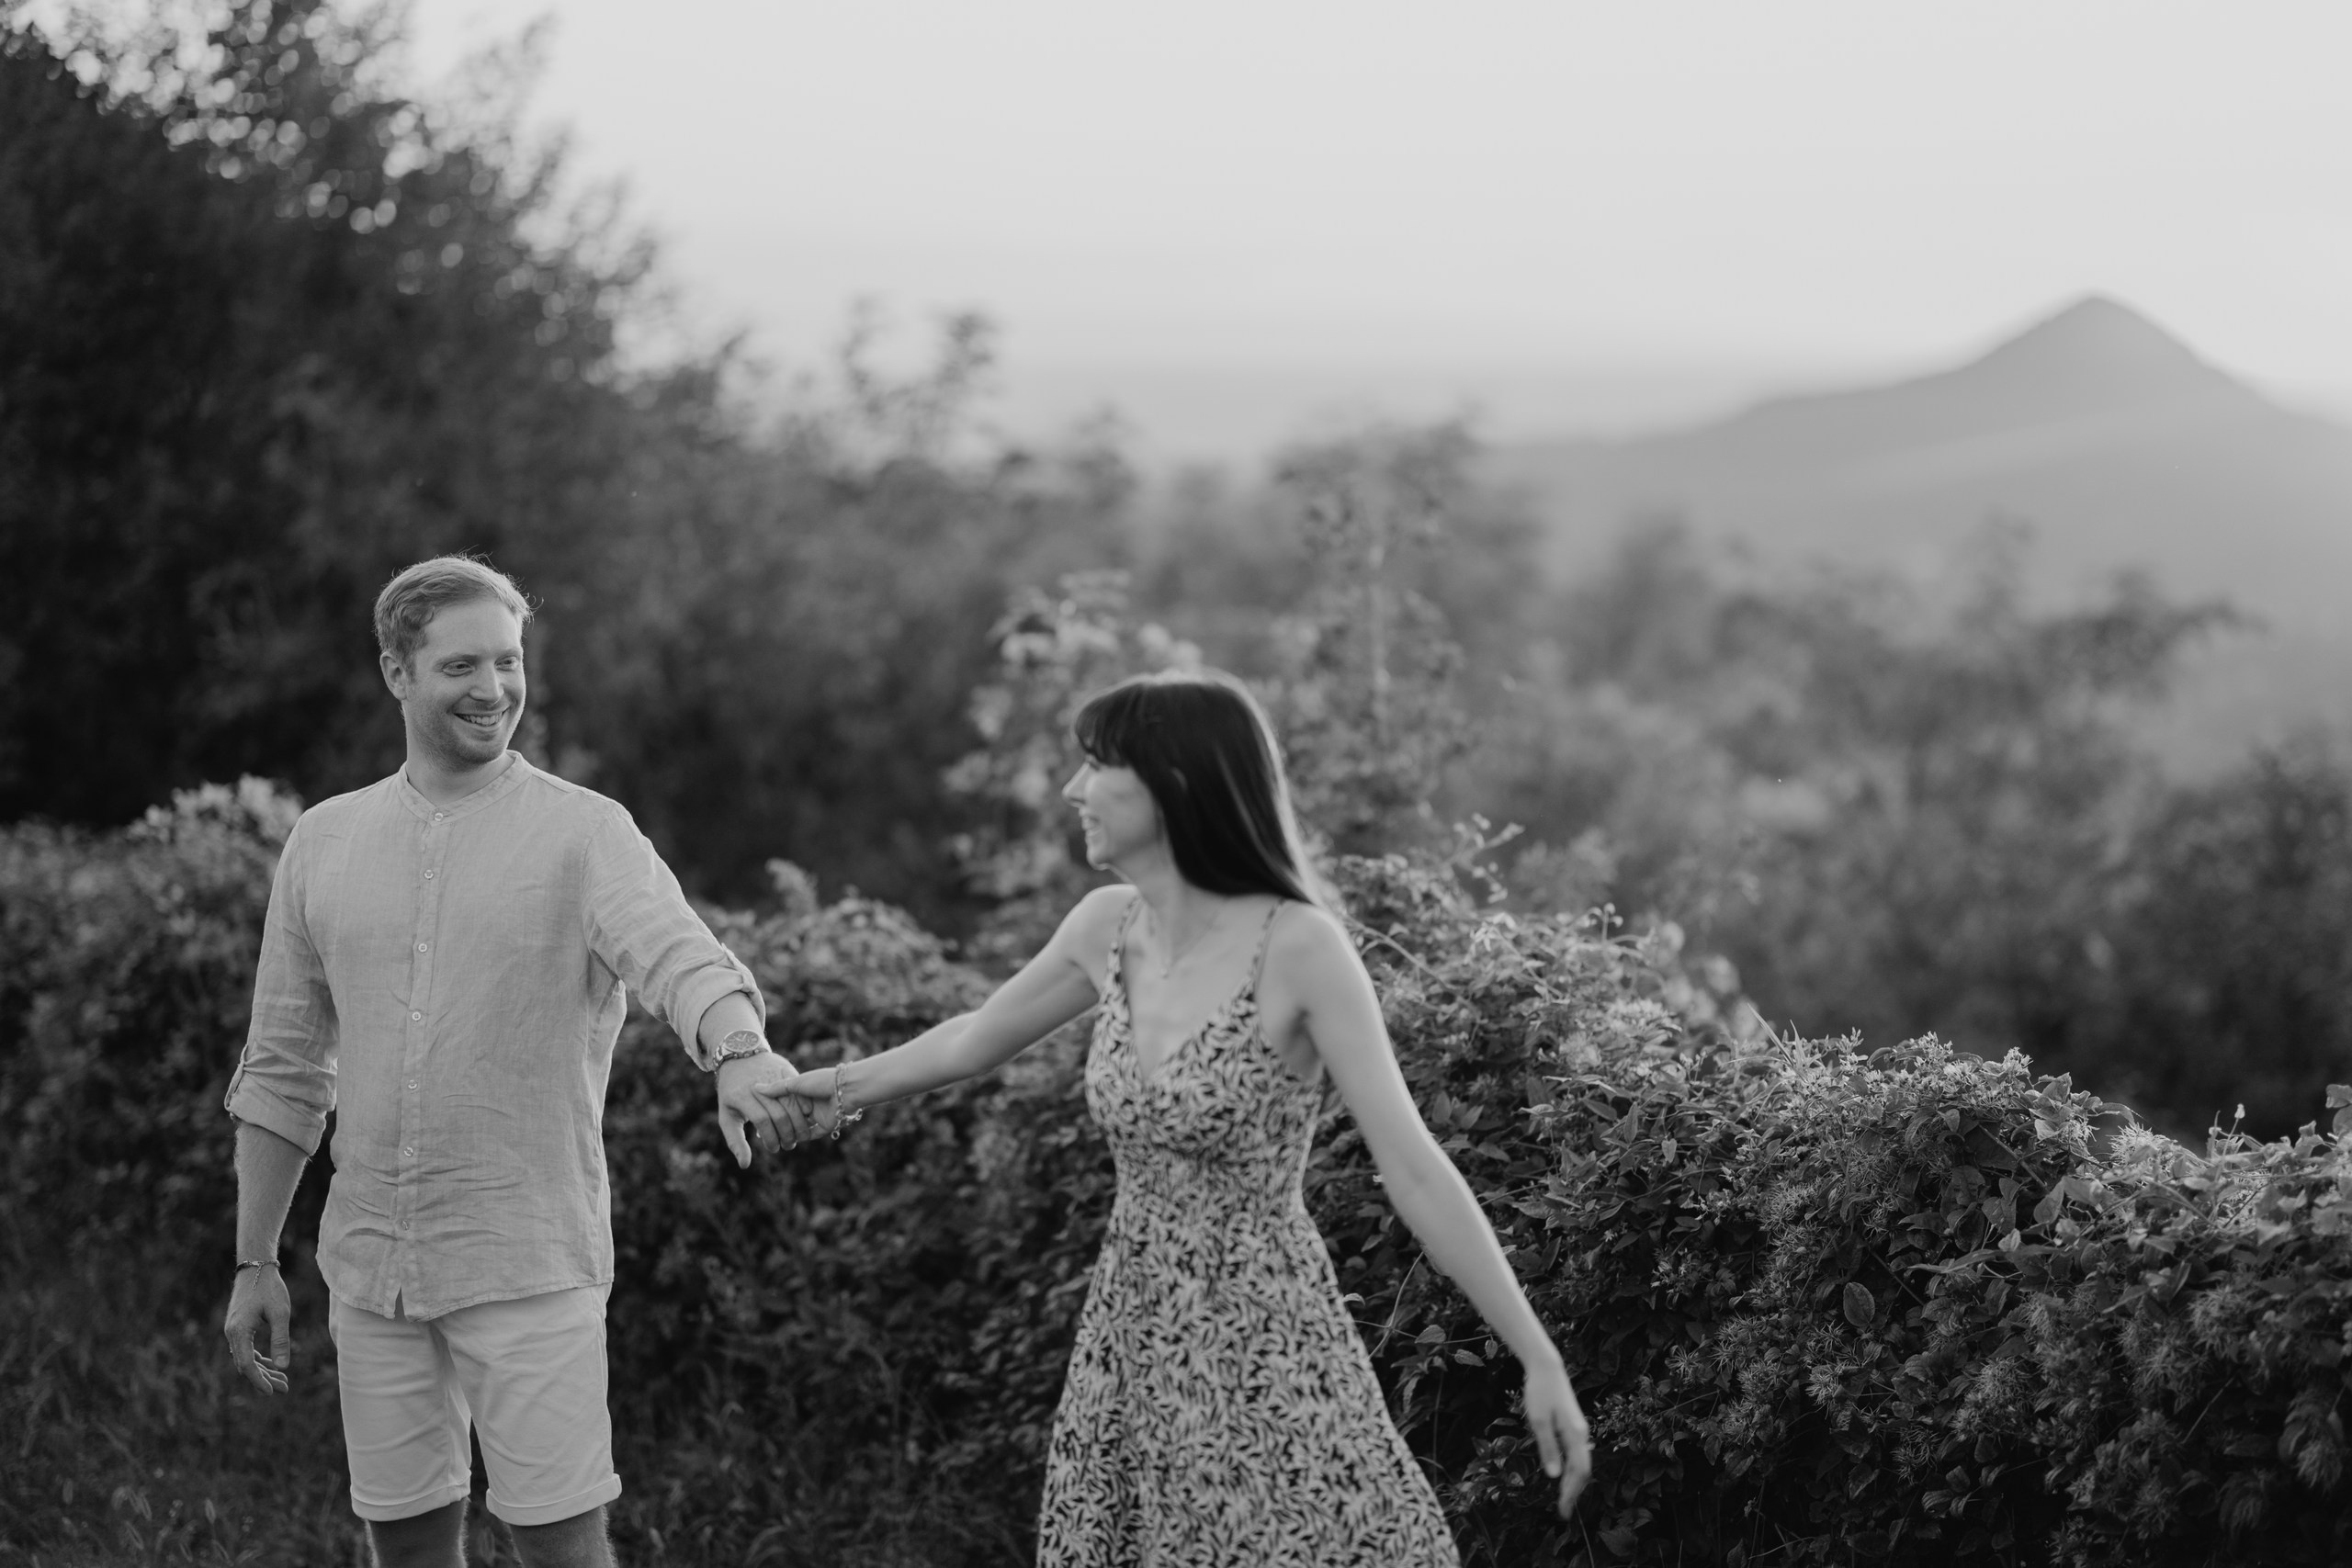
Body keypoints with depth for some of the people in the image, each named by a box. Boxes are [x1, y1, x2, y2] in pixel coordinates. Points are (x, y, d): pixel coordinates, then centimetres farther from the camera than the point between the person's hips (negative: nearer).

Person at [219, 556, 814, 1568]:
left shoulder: (582, 832, -5)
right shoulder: (324, 841, 8)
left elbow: (677, 953, -24)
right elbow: (282, 1069, 13)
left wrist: (742, 1056, -46)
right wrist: (253, 1261, 10)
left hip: (530, 1263, -4)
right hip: (369, 1264, 4)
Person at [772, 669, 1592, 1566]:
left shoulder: (1299, 945, -16)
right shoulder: (1106, 928, 2)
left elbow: (1413, 1166, -17)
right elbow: (976, 1039, 21)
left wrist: (1541, 1360, -20)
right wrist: (846, 1082, 36)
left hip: (1263, 1349, -6)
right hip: (1130, 1340, 6)